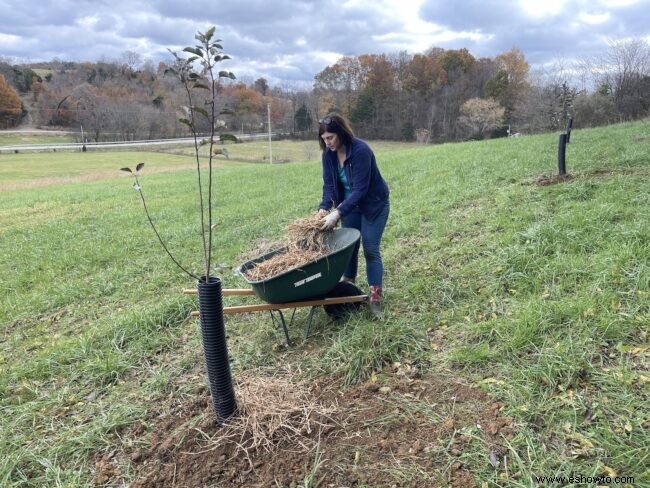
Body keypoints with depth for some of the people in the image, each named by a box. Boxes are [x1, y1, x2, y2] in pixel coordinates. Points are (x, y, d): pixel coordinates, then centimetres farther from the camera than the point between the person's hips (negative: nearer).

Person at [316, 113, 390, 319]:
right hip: (350, 204, 6)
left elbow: (360, 189, -32)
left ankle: (375, 298, -3)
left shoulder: (361, 150, -29)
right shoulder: (328, 154, -9)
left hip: (374, 204, -6)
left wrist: (338, 212, -39)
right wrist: (324, 207, -26)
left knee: (370, 249, -8)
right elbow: (329, 184, -8)